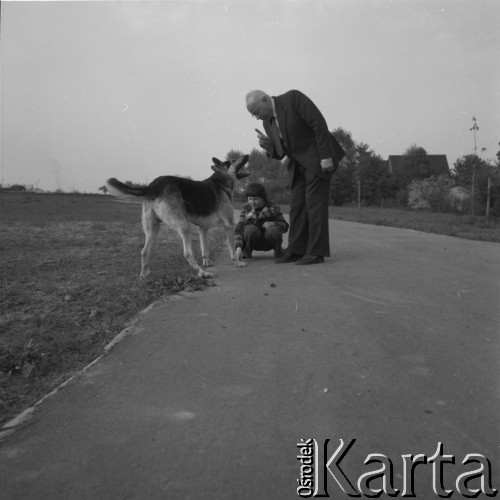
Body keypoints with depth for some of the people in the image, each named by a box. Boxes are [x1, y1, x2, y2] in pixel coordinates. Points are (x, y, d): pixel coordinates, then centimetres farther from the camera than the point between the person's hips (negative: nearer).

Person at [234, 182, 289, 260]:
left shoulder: (272, 208, -6)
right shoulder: (246, 210, -5)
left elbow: (284, 226, -8)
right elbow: (238, 229, -14)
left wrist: (272, 224, -29)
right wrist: (238, 247, -30)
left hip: (268, 242, 0)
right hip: (255, 242, 0)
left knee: (273, 230, -32)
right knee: (251, 229, -32)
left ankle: (278, 250, 0)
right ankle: (246, 251, -3)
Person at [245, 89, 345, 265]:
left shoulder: (293, 98, -12)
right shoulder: (267, 122, 8)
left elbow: (319, 123, -17)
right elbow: (279, 154, 11)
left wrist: (325, 156, -21)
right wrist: (268, 145, -11)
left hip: (318, 159, -7)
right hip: (298, 165, 7)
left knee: (315, 204, -9)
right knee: (296, 207, 3)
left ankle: (316, 252, -6)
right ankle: (296, 251, 7)